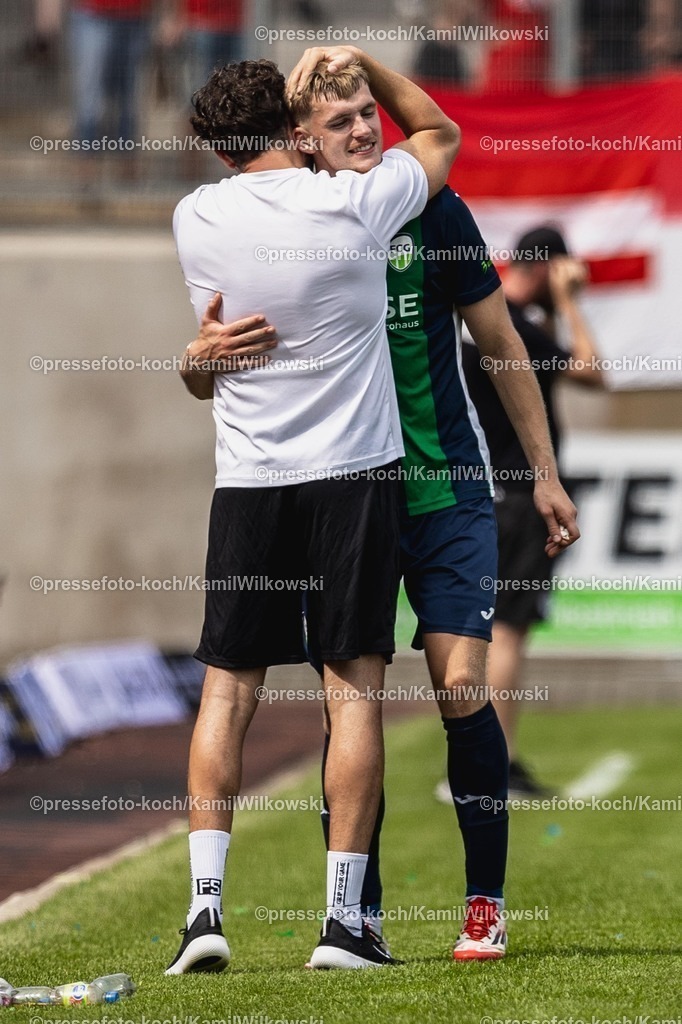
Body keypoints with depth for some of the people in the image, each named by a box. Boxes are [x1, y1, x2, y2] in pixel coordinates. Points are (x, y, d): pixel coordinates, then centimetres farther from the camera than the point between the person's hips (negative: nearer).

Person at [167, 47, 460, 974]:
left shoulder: (197, 219, 0)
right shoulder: (355, 202, -7)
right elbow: (440, 134, 12)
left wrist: (293, 82, 29)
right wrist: (362, 64, 21)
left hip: (248, 482, 2)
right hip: (354, 473, -2)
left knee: (227, 691, 6)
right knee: (354, 691, 1)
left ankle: (206, 899, -2)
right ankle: (344, 917, 0)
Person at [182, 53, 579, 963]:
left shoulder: (431, 213, -4)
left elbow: (502, 344, 6)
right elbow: (203, 383, 2)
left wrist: (545, 475, 6)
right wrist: (204, 353, -23)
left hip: (446, 490, -1)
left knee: (461, 691, -10)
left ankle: (486, 903, 4)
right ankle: (359, 912, 9)